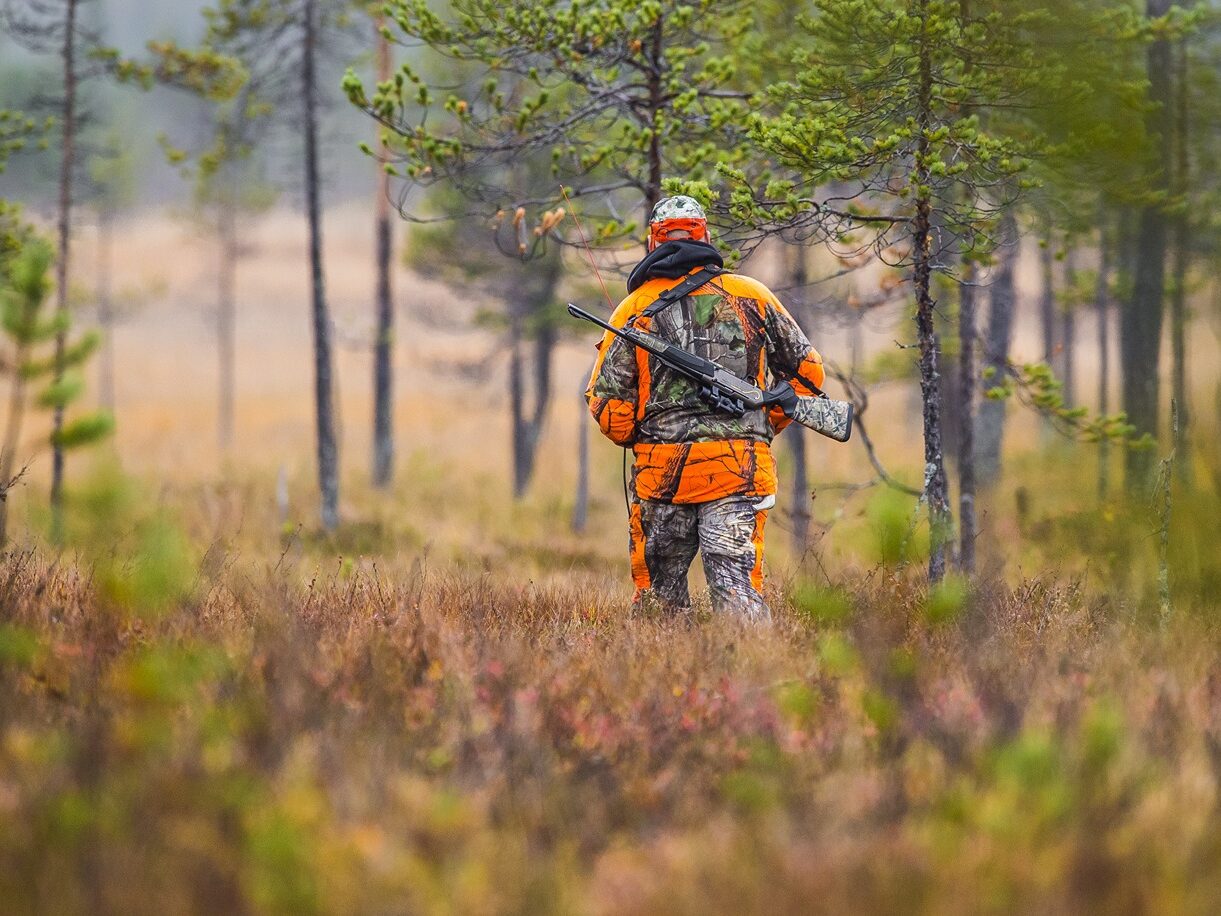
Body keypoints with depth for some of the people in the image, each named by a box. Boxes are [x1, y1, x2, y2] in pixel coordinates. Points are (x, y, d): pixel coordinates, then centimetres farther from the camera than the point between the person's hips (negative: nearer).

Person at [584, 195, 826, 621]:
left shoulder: (635, 308, 4)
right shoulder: (751, 295, 7)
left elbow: (606, 399, 1)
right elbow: (807, 370, 13)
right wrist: (767, 426, 23)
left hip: (661, 471, 0)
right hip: (740, 470, 0)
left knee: (659, 592, 14)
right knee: (739, 588, -6)